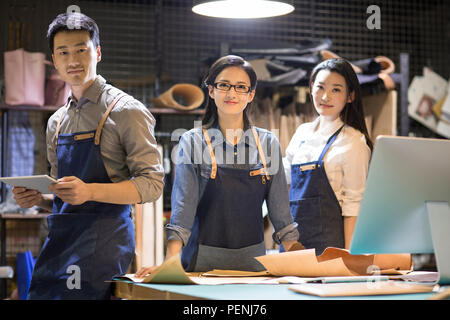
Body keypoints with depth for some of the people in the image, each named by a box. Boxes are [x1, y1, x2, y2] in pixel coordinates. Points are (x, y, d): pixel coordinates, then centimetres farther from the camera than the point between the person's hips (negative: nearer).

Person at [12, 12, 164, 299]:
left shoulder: (126, 111, -2)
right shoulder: (57, 122, 19)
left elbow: (152, 184, -9)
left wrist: (90, 191, -21)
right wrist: (37, 198, 4)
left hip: (103, 240, -6)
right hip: (59, 238, 6)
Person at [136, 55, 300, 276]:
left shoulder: (267, 143, 6)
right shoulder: (192, 141, -1)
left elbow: (280, 209, 7)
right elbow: (183, 205, -9)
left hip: (252, 260, 2)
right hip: (203, 261, -2)